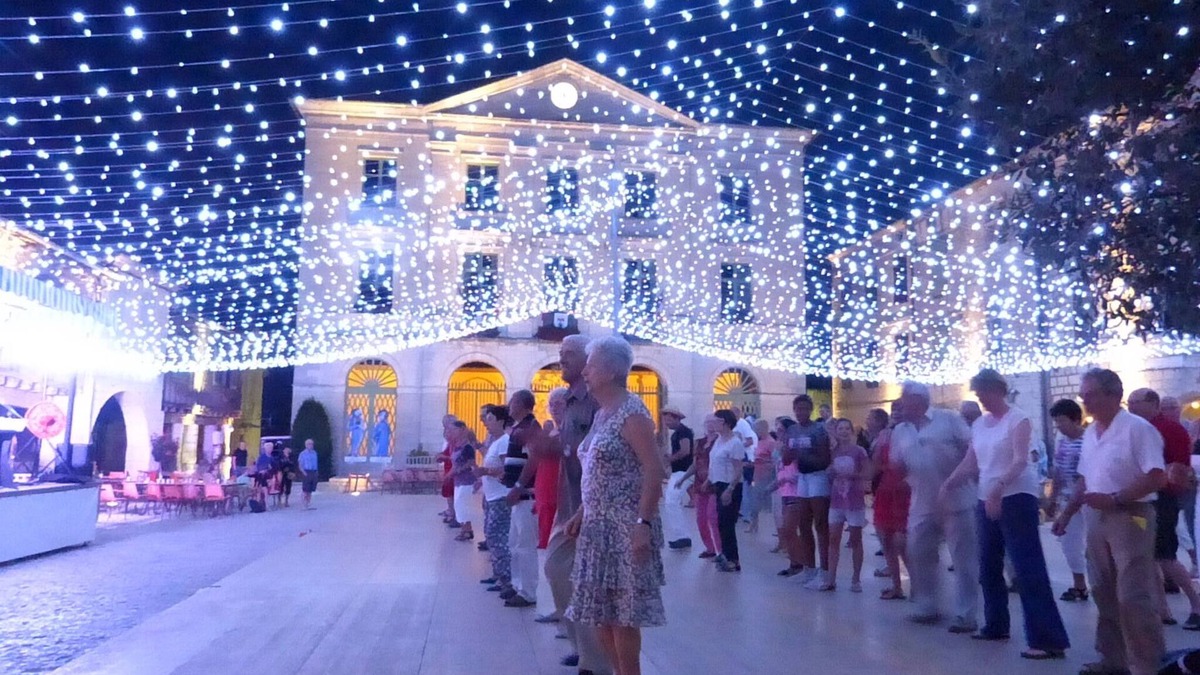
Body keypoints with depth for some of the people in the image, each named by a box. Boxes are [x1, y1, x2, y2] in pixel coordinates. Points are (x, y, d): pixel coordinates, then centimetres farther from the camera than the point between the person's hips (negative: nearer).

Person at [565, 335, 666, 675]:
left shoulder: (631, 412, -14)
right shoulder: (602, 414, 13)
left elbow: (654, 471, -20)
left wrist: (644, 524, -26)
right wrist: (582, 513, 15)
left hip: (625, 526, -9)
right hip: (600, 526, 9)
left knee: (623, 613, -2)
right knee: (602, 611, 12)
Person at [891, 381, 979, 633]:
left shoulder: (948, 419, -4)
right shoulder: (900, 431, 10)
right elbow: (898, 467, 14)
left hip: (956, 501, -5)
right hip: (922, 504, 5)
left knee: (964, 559, 0)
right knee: (918, 556, 9)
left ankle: (965, 615, 7)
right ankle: (927, 607, 24)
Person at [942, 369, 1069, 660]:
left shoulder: (1018, 419, -8)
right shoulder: (979, 425, 12)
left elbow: (1021, 461, -19)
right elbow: (970, 463, 12)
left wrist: (998, 488, -31)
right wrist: (947, 485, -1)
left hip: (1016, 498, -8)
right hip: (987, 501, 8)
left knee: (1028, 569, -11)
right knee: (989, 568, 15)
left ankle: (1049, 640, -9)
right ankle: (996, 625, 30)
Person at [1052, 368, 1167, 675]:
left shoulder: (1137, 428, -12)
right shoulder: (1090, 433, 11)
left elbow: (1157, 477, -18)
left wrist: (1115, 499, -23)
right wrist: (1068, 513, 14)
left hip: (1130, 517, -8)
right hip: (1095, 518, 8)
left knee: (1133, 597, -6)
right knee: (1105, 593, 13)